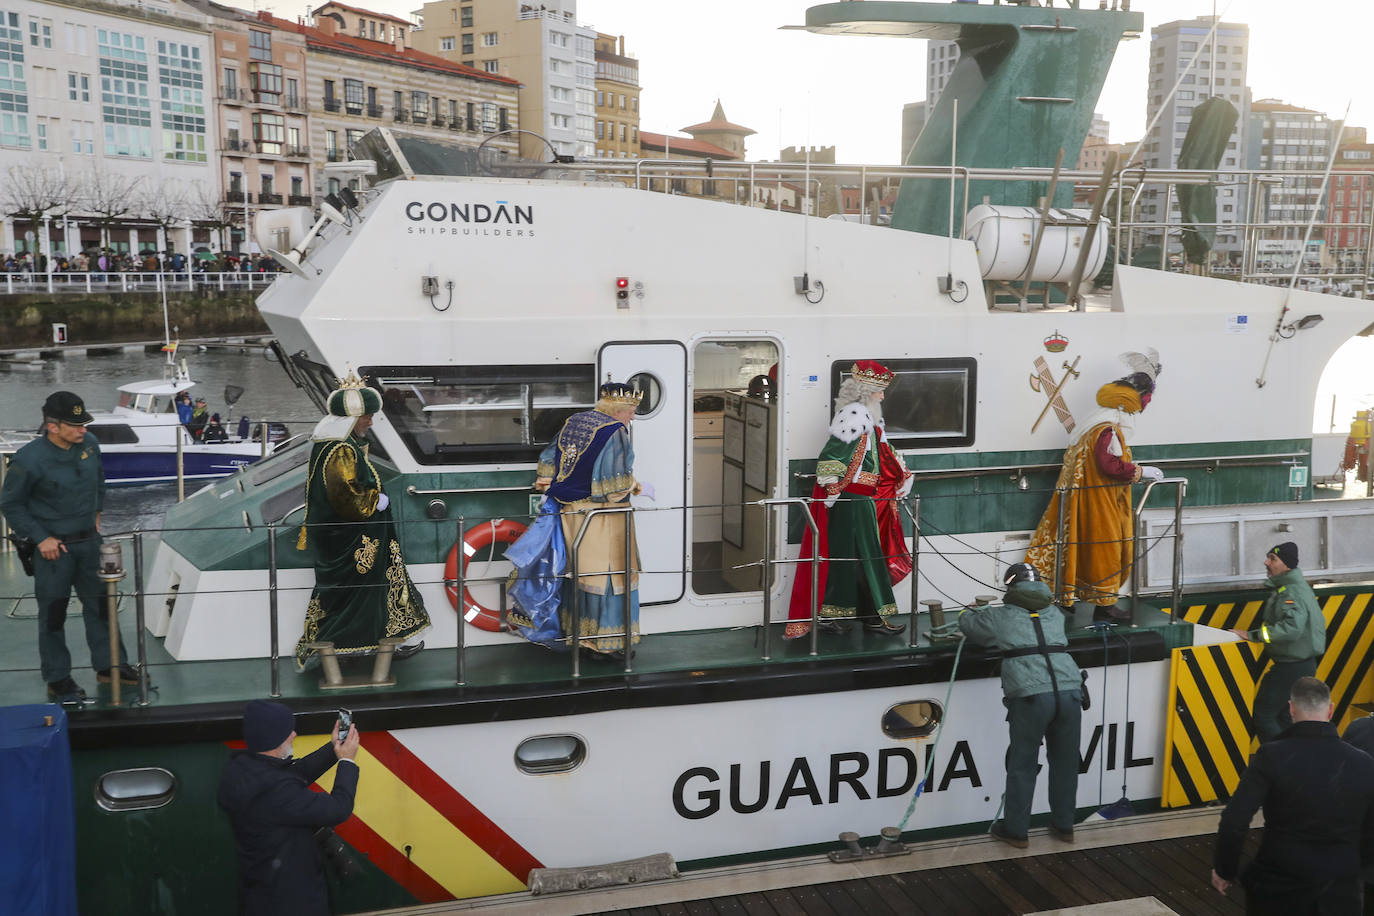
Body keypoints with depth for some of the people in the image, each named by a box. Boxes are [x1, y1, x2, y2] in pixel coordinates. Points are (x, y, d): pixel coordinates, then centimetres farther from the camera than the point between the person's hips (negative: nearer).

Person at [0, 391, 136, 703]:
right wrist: (40, 538, -13)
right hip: (53, 546, -5)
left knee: (99, 603, 14)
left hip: (89, 540, 6)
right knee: (53, 613, 6)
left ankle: (108, 665, 28)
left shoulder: (89, 444, -6)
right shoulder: (29, 460, -21)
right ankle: (58, 680, 18)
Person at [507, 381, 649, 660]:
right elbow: (617, 482, -20)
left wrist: (551, 489, 20)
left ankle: (580, 634, 26)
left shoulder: (573, 423, 9)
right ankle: (604, 644, 7)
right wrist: (639, 488, -3)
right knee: (606, 573, 1)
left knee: (578, 571, 17)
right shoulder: (615, 431, -15)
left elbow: (548, 463, 11)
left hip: (569, 513, 8)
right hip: (602, 519, -8)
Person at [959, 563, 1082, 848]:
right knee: (1065, 763, 18)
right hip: (1069, 693, 4)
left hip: (1030, 698, -4)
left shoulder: (1002, 616, 9)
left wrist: (974, 612, 44)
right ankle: (1064, 825, 32)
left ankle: (1015, 830, 20)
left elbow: (966, 622, 22)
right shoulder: (1054, 614, 21)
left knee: (1022, 765, 9)